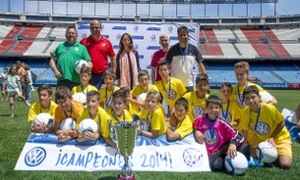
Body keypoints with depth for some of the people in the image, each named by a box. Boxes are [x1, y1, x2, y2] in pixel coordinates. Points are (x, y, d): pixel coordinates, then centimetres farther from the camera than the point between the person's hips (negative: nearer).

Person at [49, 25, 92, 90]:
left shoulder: (82, 48, 14)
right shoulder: (60, 47, 21)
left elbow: (89, 64, 10)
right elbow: (52, 61, 19)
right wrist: (55, 70, 1)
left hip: (76, 81, -2)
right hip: (61, 80, 2)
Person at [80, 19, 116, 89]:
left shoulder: (107, 42, 4)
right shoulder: (84, 41, 1)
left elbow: (113, 58, 10)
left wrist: (113, 73, 5)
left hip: (103, 73, 1)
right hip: (89, 74, -1)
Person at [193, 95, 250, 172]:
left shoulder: (222, 123, -5)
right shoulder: (200, 119, -2)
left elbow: (236, 134, -12)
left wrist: (233, 143, -32)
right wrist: (196, 132, -7)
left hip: (222, 150, 0)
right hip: (205, 153, 0)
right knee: (215, 164, -36)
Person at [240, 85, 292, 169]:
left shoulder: (269, 108, -29)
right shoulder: (246, 112, -18)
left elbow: (281, 123, -14)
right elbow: (245, 130, -7)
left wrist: (272, 137, -19)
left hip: (279, 137, -3)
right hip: (260, 138, 3)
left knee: (285, 164, -19)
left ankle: (276, 154, 12)